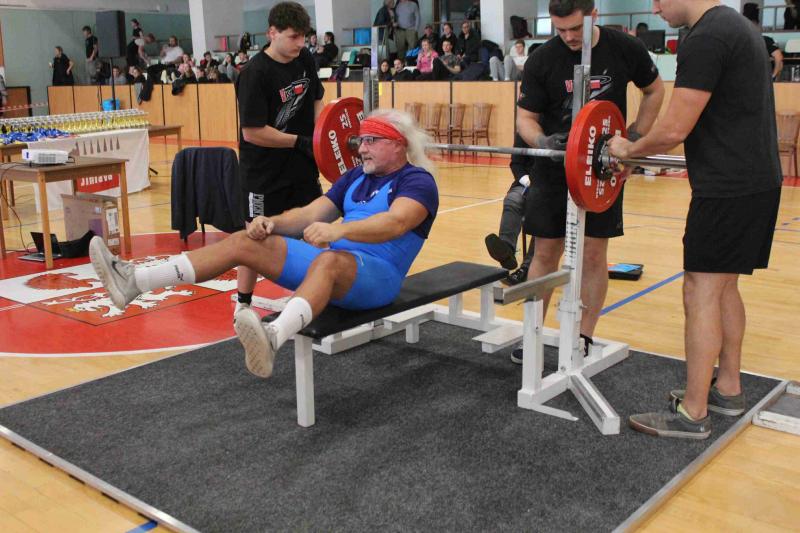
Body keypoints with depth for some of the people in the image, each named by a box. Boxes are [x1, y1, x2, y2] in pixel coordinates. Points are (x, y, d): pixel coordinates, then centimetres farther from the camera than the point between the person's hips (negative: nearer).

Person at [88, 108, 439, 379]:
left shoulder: (417, 181, -4)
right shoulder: (355, 177, 19)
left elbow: (396, 222, -27)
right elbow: (309, 214, 11)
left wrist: (339, 230, -43)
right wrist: (272, 223, -11)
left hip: (377, 275, -7)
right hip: (331, 260, 7)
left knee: (327, 260, -42)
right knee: (245, 241, -8)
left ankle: (273, 338, -71)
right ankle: (134, 281, -17)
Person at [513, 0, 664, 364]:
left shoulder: (625, 49, -7)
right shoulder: (541, 61, -9)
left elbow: (654, 90, 9)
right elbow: (525, 117, -4)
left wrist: (635, 139, 0)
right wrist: (541, 140, -26)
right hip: (553, 166, 0)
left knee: (594, 255, 3)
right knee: (545, 252, 3)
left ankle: (585, 339, 15)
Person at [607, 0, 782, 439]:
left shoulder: (705, 39, -17)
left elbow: (674, 130, -19)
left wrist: (628, 150, -1)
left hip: (728, 189, -10)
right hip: (756, 180, 10)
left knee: (701, 292, -6)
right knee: (723, 286, 18)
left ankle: (692, 414, 1)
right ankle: (728, 389, 29)